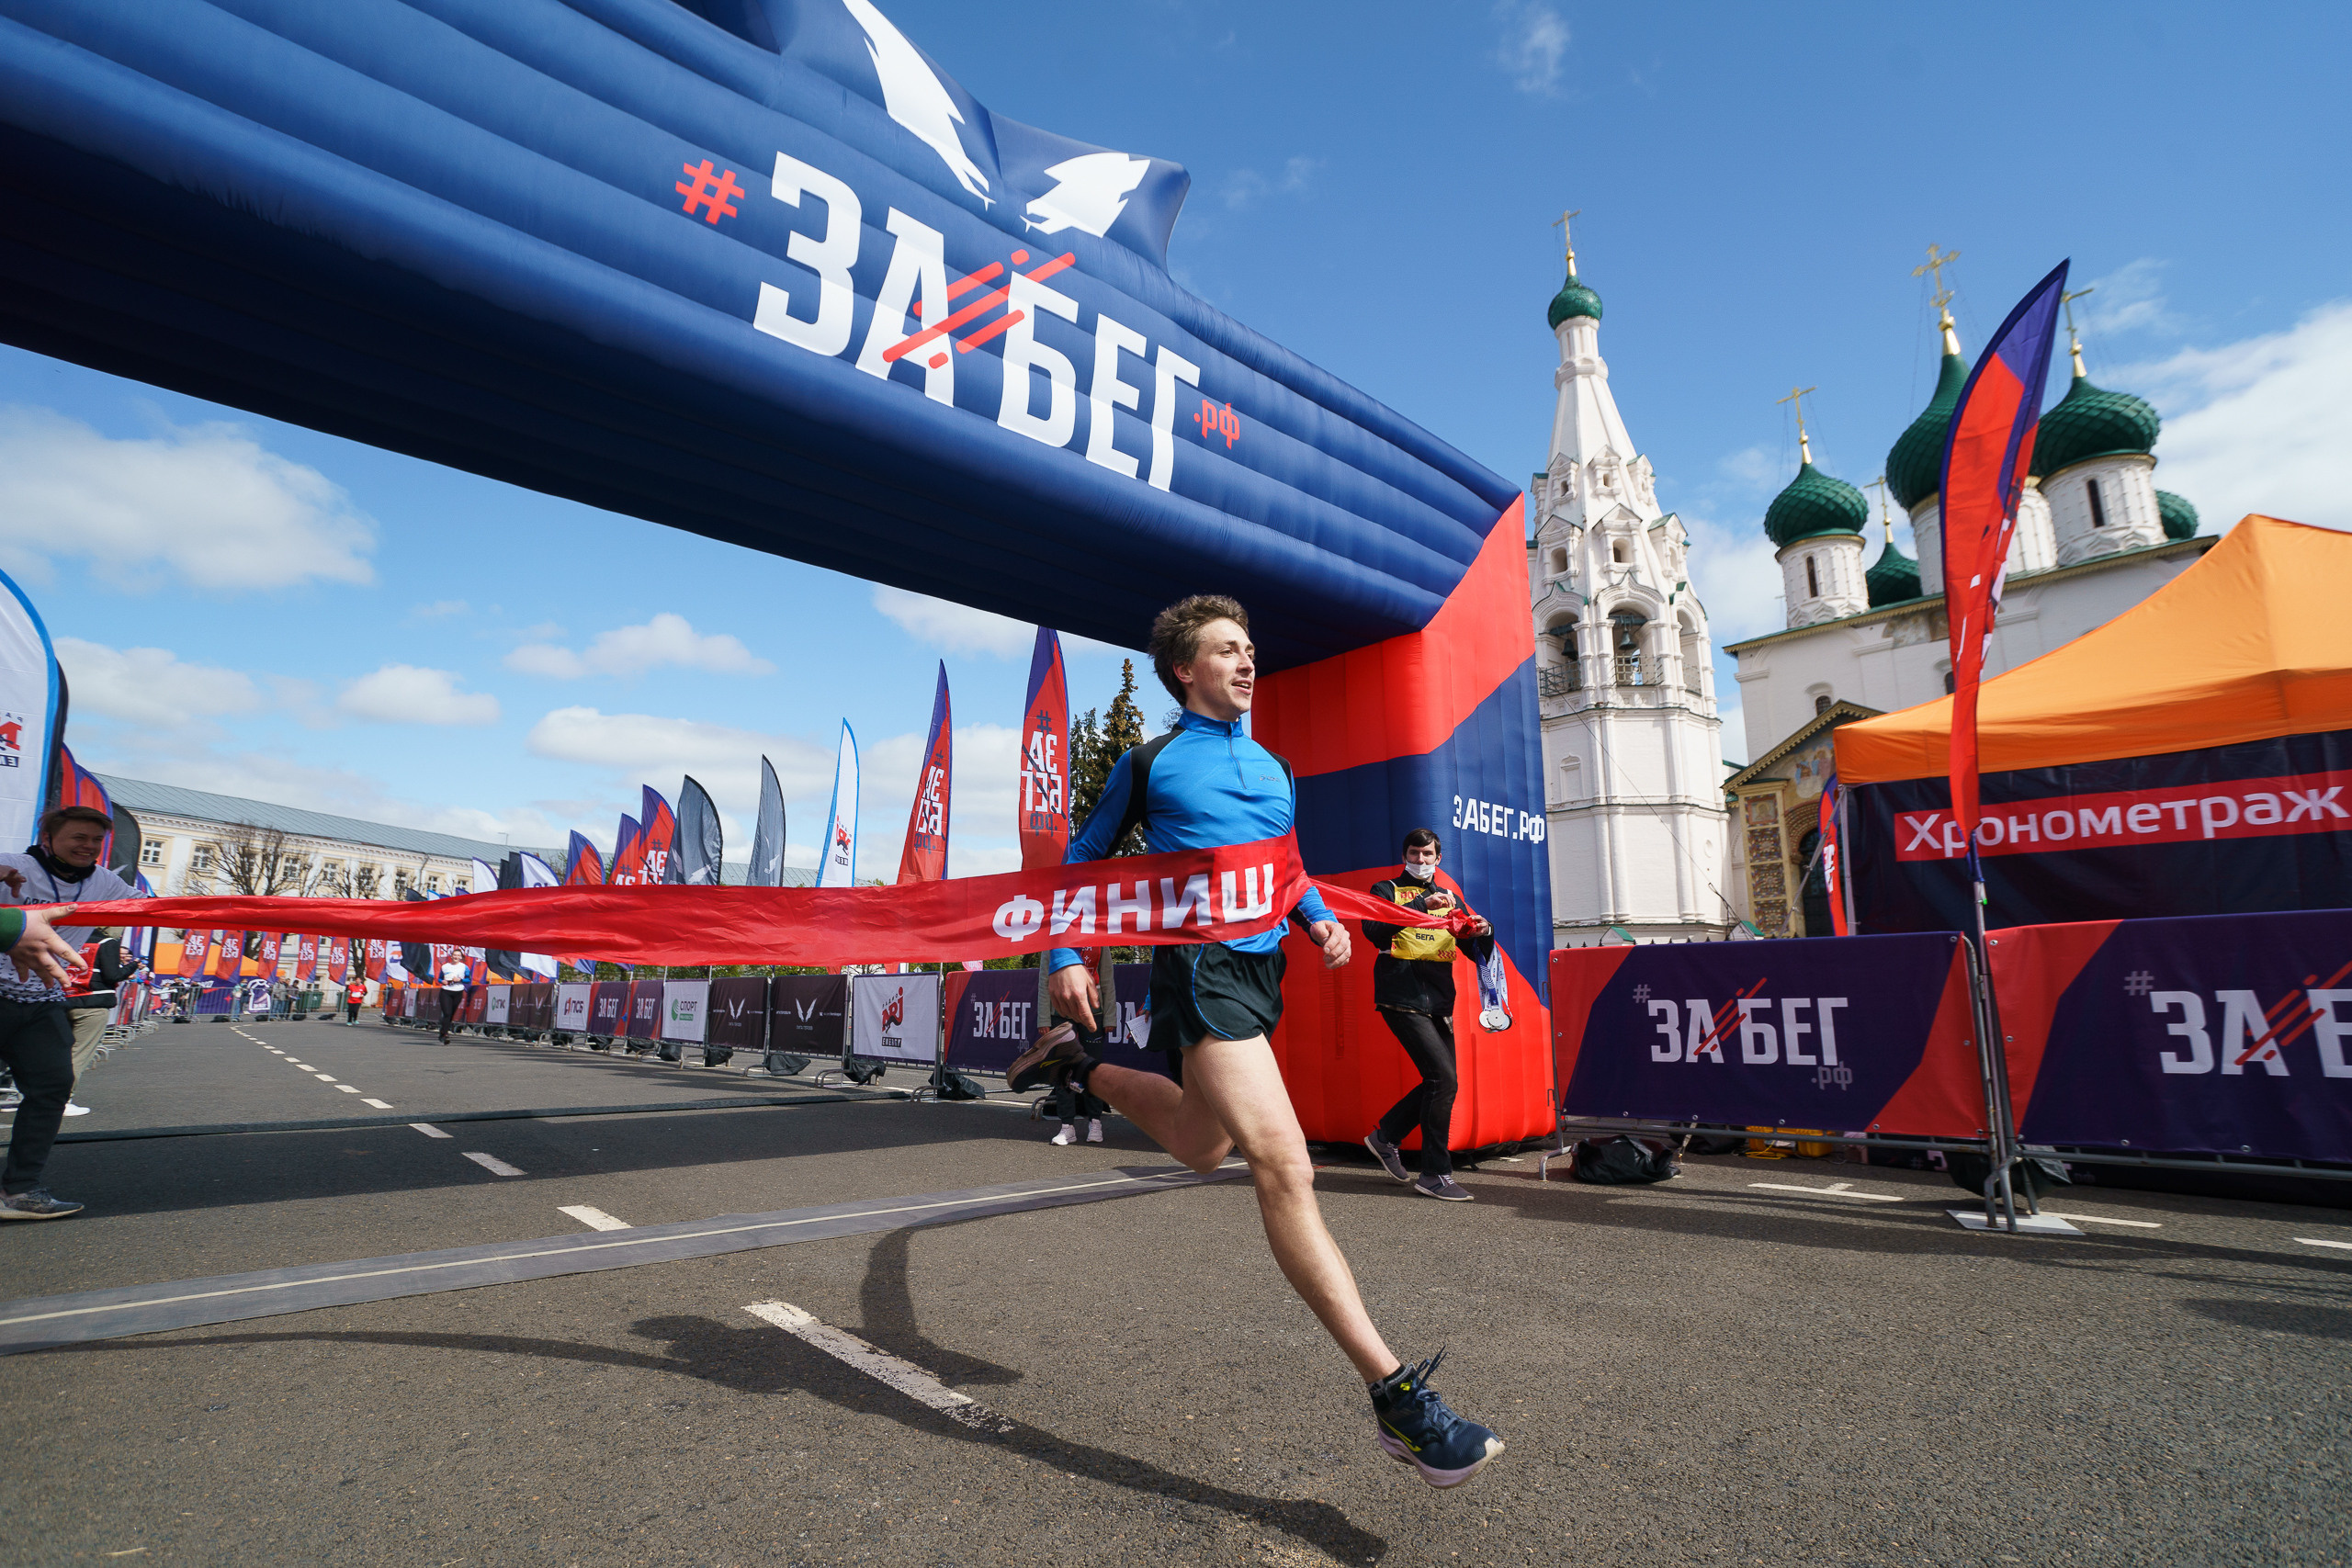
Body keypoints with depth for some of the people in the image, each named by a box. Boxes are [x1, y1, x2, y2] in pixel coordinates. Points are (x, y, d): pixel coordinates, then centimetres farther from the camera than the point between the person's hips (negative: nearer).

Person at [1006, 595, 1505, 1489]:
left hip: (1263, 968, 8)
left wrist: (1319, 920, 7)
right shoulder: (1149, 760, 2)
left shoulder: (1273, 769, 18)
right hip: (1199, 962, -7)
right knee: (1282, 1163, -18)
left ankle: (1082, 1065, 40)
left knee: (1199, 1148, 19)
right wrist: (1065, 956, -1)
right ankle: (1393, 1393, -16)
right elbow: (1085, 858, 9)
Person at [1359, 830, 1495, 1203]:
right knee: (1443, 1077, -15)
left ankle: (1385, 1136, 28)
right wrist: (1421, 904, -25)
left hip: (1439, 1003, 7)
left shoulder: (1448, 899, 19)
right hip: (1403, 1000, -7)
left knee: (1439, 1082, 8)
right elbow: (1375, 929, -17)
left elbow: (1477, 954, 15)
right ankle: (1435, 1174, -6)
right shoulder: (1387, 891, 3)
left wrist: (1482, 933, -8)